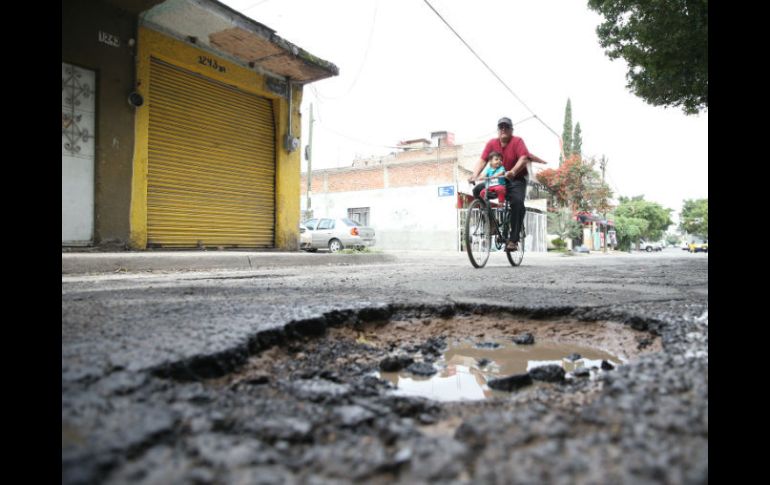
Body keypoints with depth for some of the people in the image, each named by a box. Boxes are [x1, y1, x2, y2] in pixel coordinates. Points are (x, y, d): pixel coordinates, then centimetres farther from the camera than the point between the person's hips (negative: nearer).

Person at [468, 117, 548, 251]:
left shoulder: (517, 141, -9)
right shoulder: (492, 143, 0)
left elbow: (523, 158, -25)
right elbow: (482, 160, -9)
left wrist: (513, 172, -44)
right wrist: (474, 175, -28)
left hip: (516, 180, -4)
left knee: (517, 202, -29)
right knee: (477, 191, -15)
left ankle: (513, 240, -25)